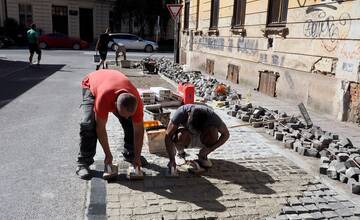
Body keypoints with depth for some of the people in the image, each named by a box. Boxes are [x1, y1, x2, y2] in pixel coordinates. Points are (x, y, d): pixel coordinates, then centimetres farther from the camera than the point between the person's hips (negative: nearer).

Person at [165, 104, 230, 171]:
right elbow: (168, 136, -31)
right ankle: (180, 153, -2)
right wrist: (172, 160, -36)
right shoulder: (181, 112, -32)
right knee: (182, 136, -35)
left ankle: (203, 156, -5)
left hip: (200, 140, 1)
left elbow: (226, 134, -19)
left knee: (213, 132, -31)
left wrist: (209, 149, -31)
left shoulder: (211, 115, -30)